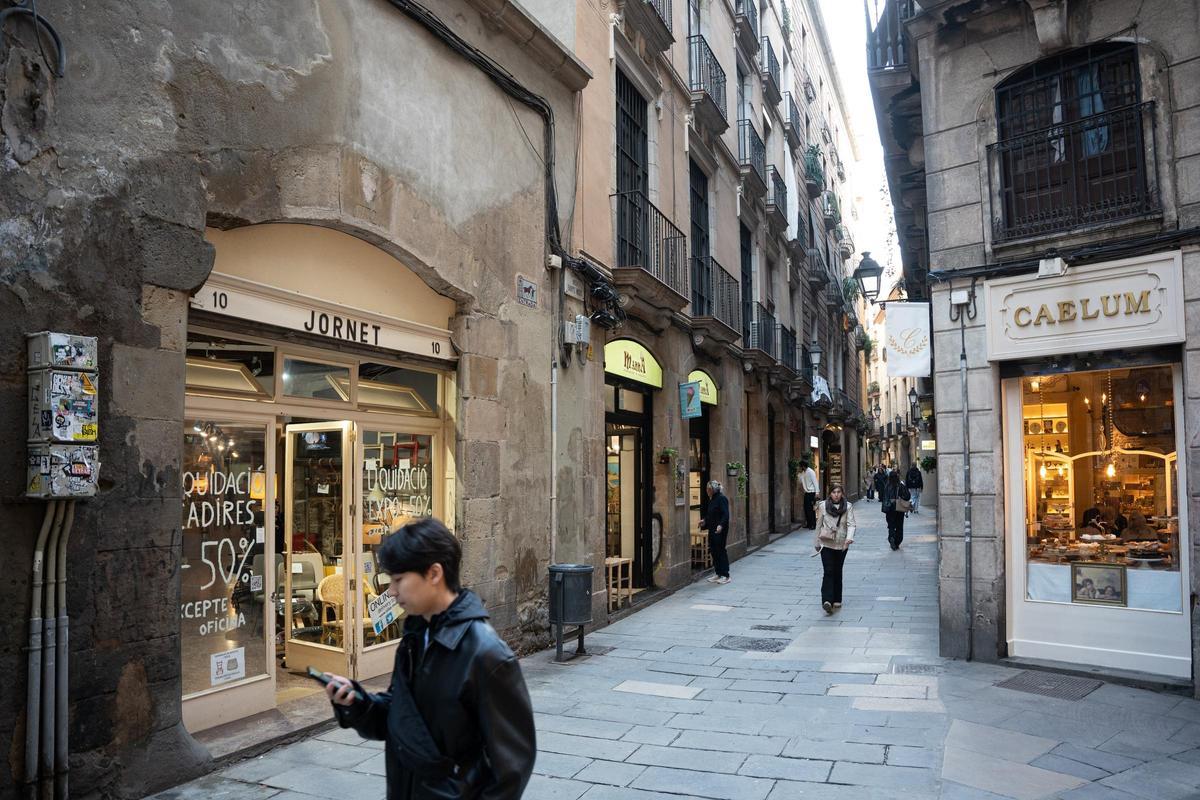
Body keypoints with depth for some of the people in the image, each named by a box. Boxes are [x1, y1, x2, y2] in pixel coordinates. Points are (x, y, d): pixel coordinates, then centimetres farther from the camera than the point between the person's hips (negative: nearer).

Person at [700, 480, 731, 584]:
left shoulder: (722, 499, -13)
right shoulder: (711, 500, 14)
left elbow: (725, 514, -20)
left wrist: (721, 525, -31)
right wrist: (704, 521, 15)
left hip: (720, 530, -9)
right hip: (712, 529, 9)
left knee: (721, 551, -4)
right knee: (714, 551, 11)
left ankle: (725, 576, 4)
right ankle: (717, 574, 20)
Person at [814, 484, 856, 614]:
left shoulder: (848, 507, 0)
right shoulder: (823, 506, -1)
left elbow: (851, 524, -7)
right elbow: (819, 524, 6)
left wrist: (849, 537, -25)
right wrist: (817, 542, 11)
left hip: (841, 544, 1)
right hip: (826, 544, -1)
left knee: (837, 572, 12)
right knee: (828, 572, -11)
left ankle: (836, 600, 24)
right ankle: (827, 600, -19)